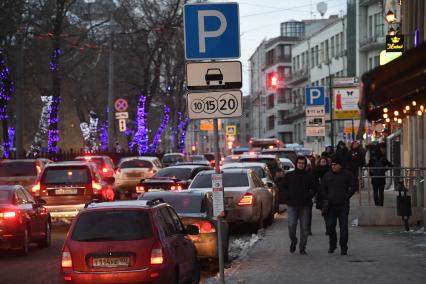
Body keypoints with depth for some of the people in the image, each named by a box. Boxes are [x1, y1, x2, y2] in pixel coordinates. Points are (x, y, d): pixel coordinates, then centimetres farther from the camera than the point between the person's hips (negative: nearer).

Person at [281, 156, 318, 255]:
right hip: (292, 205, 0)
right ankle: (293, 241, 16)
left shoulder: (309, 176, 6)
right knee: (291, 225, -11)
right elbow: (283, 187, 14)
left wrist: (308, 196, -4)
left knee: (304, 227, 1)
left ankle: (302, 248, 9)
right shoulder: (289, 175, 7)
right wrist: (288, 196, -2)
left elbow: (315, 188, 11)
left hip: (305, 206, 0)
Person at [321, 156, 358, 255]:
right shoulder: (327, 175, 9)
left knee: (343, 227, -3)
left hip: (343, 205, -2)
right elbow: (323, 188, 16)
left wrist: (346, 197, -4)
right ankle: (332, 245, 18)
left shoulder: (347, 174, 1)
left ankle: (343, 248, 3)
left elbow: (354, 187, 2)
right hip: (331, 205, 2)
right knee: (330, 226, -1)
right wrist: (327, 198, 4)